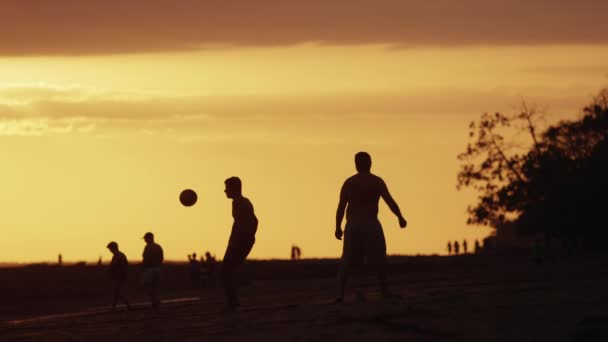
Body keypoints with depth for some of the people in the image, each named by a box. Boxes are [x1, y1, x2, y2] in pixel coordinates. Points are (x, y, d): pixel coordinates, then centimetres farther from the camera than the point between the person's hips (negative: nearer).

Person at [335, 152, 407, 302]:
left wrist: (338, 227, 3)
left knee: (347, 260, 6)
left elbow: (341, 206, -3)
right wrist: (400, 217, 7)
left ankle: (340, 292, -7)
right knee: (379, 258, 14)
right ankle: (384, 290, 19)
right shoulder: (377, 181, -2)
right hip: (371, 225, -2)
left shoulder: (349, 183, 1)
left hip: (352, 226, 2)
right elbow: (390, 201, -6)